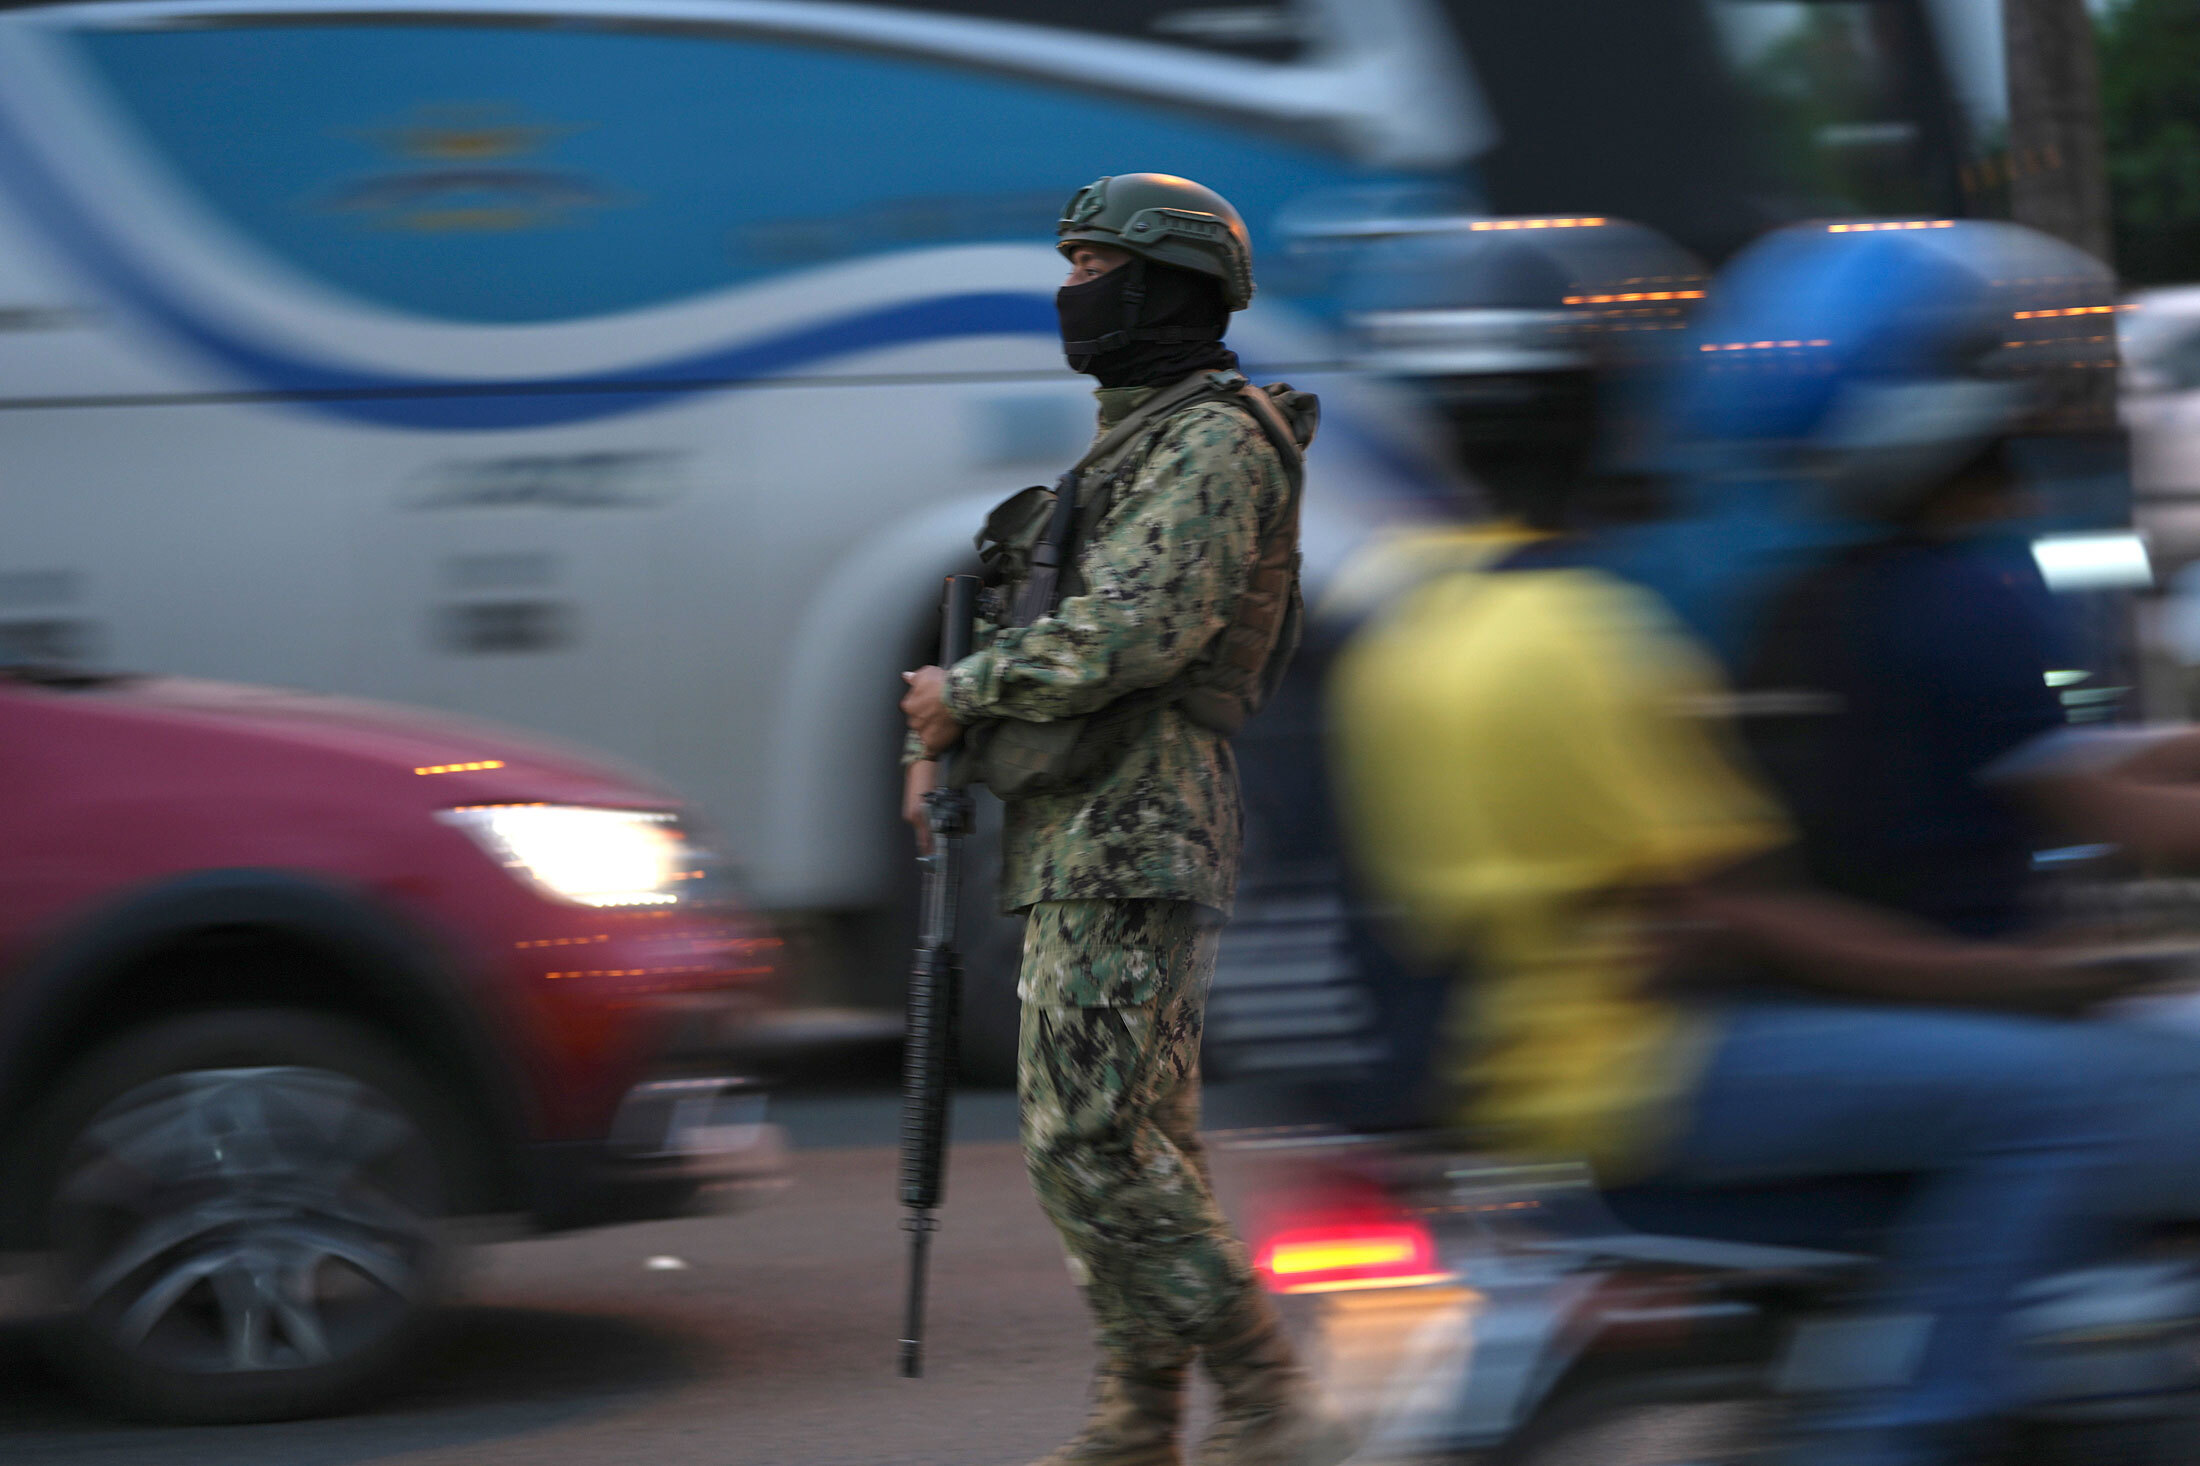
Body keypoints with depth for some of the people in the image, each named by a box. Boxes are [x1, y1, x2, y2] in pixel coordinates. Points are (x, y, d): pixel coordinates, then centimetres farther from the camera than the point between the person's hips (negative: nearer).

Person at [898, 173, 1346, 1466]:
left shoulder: (1215, 441, -12)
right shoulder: (1132, 441, 21)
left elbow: (1129, 634, -23)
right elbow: (1058, 624, 26)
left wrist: (965, 691, -11)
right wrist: (947, 735, 11)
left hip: (1129, 837, -11)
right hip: (1084, 837, 11)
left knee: (1094, 1144, -14)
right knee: (1134, 1143, 10)